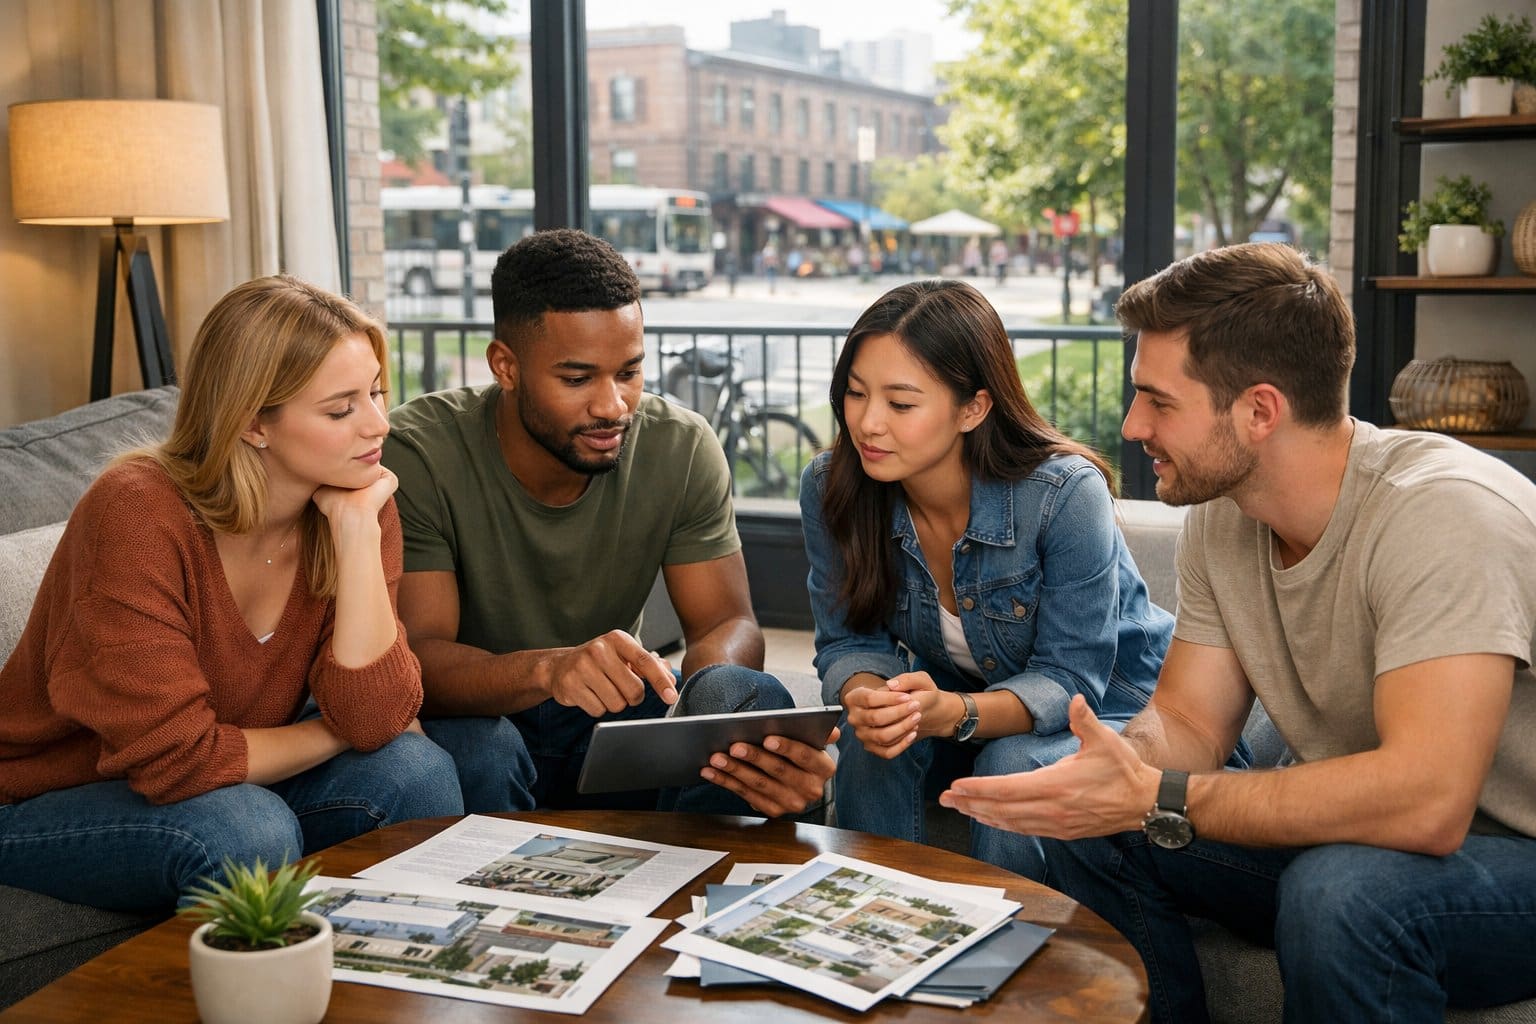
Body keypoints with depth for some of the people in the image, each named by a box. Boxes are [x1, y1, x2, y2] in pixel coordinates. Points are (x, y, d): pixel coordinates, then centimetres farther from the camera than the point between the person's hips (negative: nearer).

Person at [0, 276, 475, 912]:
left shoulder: (360, 505, -10)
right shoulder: (138, 513, -27)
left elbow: (374, 718, -21)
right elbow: (175, 756, -28)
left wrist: (358, 529, -25)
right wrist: (333, 734, -14)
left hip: (233, 784, 5)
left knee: (414, 769, -19)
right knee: (246, 830, -33)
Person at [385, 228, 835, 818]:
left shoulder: (682, 449, -10)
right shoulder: (419, 455, -19)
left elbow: (724, 623, -9)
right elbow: (417, 656, -26)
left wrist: (719, 688, -36)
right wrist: (548, 668, -48)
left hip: (620, 714, 3)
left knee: (755, 701, -26)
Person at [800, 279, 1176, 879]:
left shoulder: (1066, 495, -29)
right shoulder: (830, 489, -16)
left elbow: (1068, 680, -26)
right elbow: (850, 641, -10)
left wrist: (956, 714, -45)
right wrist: (869, 699, -35)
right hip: (955, 702, 4)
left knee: (1010, 767, -32)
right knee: (871, 747, -26)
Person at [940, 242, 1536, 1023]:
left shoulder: (1444, 513, -27)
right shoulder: (1220, 515, -2)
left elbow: (1425, 801, -35)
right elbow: (1189, 718, 2)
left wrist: (1155, 801, -31)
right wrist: (1124, 767, -22)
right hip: (1342, 829, 7)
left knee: (1340, 887, -36)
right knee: (1087, 826, -5)